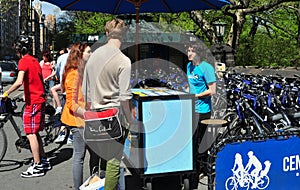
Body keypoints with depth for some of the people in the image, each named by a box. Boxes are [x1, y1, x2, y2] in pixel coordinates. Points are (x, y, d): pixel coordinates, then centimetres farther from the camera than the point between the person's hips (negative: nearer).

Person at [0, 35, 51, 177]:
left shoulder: (23, 61, -11)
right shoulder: (35, 61, 16)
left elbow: (19, 81, -26)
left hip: (32, 102, -9)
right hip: (40, 100, 9)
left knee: (31, 134, -4)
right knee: (35, 133, 17)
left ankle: (37, 167, -1)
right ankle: (44, 161, 23)